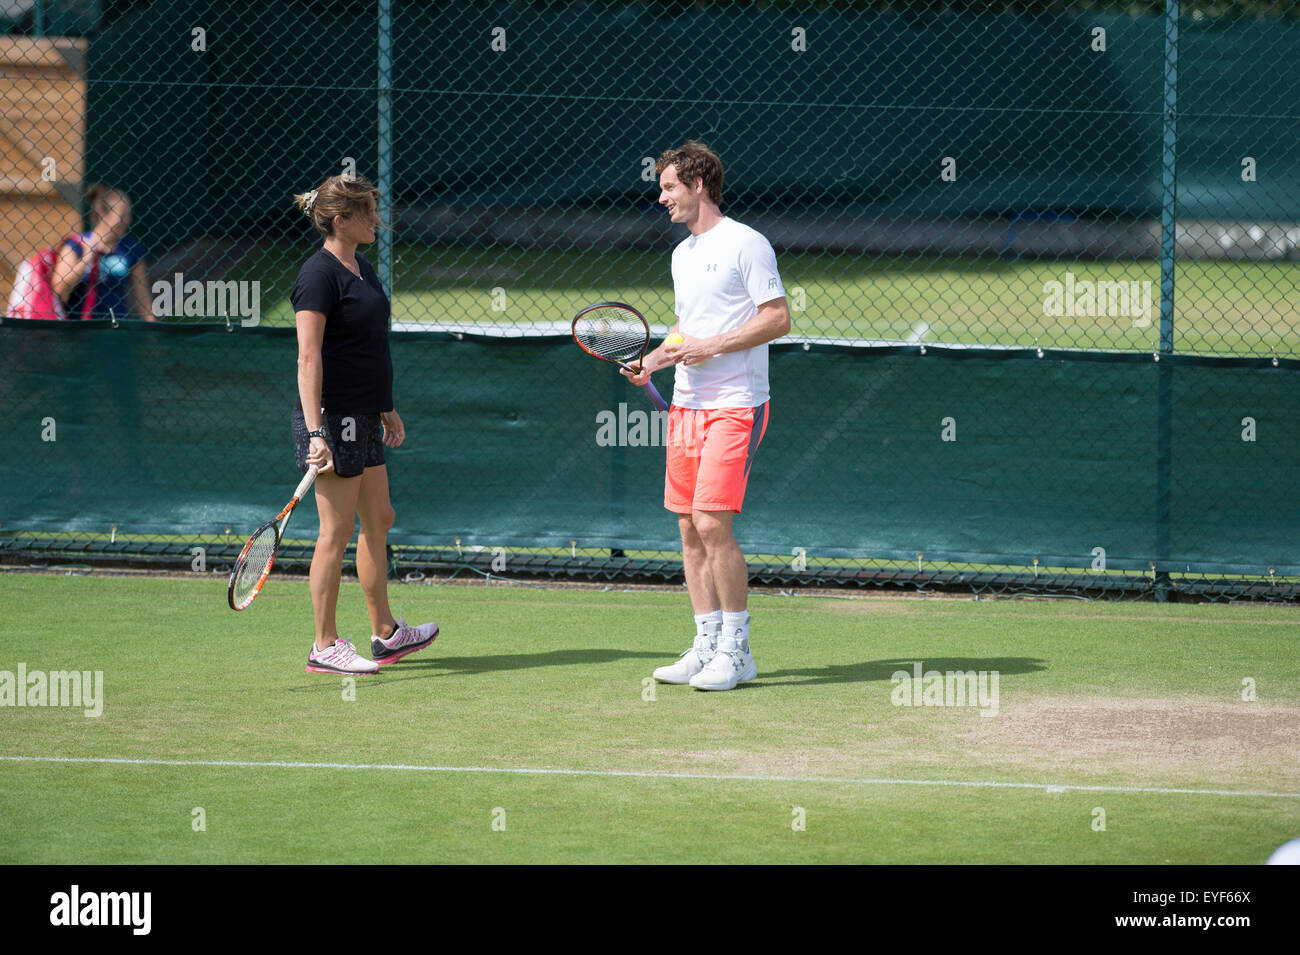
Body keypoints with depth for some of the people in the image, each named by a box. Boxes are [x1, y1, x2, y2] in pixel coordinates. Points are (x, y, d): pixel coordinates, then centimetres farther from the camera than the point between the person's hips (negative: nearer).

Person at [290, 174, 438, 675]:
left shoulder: (362, 268, 14)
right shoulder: (319, 275, -15)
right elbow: (309, 357, -20)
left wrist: (387, 409, 25)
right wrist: (315, 433, -25)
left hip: (363, 418, 10)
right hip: (333, 418, -10)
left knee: (378, 521, 15)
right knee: (337, 530, -4)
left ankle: (385, 634, 25)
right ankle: (325, 647, 3)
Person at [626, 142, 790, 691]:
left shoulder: (746, 244, -8)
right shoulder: (682, 254, 18)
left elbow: (778, 318, -12)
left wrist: (711, 346, -17)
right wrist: (654, 359, 8)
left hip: (734, 406, -8)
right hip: (686, 403, 8)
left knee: (712, 523, -14)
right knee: (689, 528, 5)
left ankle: (736, 651, -8)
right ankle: (707, 646, 11)